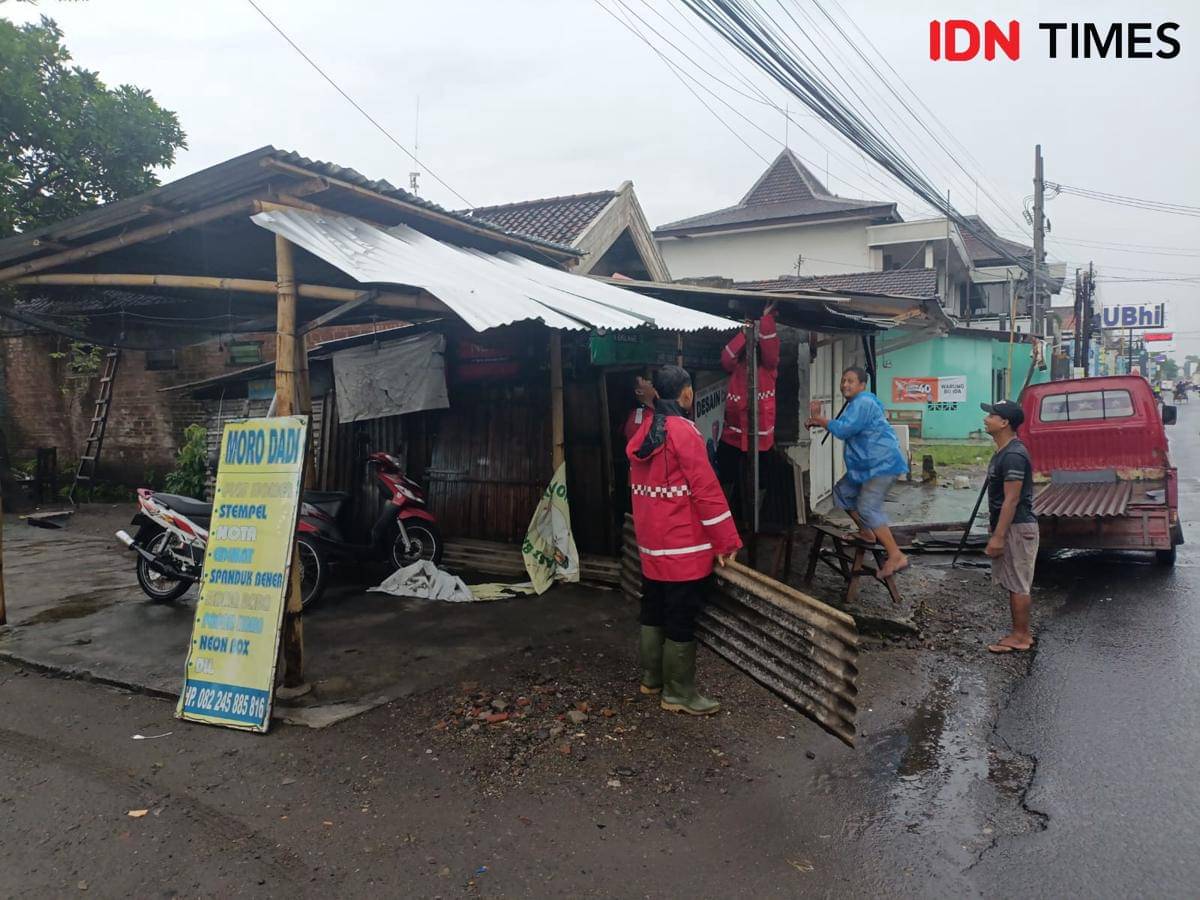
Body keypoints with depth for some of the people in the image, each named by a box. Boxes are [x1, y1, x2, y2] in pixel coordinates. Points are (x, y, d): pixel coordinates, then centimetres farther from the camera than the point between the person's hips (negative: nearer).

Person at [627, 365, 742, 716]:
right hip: (683, 546, -8)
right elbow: (706, 489, -19)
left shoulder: (644, 431, 8)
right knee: (681, 620, 1)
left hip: (651, 543, 8)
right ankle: (678, 693, 9)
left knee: (653, 611, 17)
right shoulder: (682, 431, -17)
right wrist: (726, 541, -14)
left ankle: (651, 677, 29)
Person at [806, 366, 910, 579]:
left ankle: (897, 557, -19)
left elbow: (843, 430, -24)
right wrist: (819, 420, 2)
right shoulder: (855, 404, 19)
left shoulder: (863, 403, -16)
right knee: (843, 491, 19)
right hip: (868, 464, 11)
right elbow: (843, 428, 17)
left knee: (868, 508, -19)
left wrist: (819, 419, -11)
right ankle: (867, 533, 29)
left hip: (882, 464, -11)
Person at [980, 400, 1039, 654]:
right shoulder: (1004, 452, 12)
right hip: (1010, 527, 10)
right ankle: (1021, 632, 23)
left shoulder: (1013, 456, -20)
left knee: (1018, 585, -1)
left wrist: (998, 536, -21)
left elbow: (1011, 500, -22)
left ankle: (1020, 637, 7)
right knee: (1015, 584, 15)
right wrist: (997, 533, 21)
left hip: (1017, 528, -10)